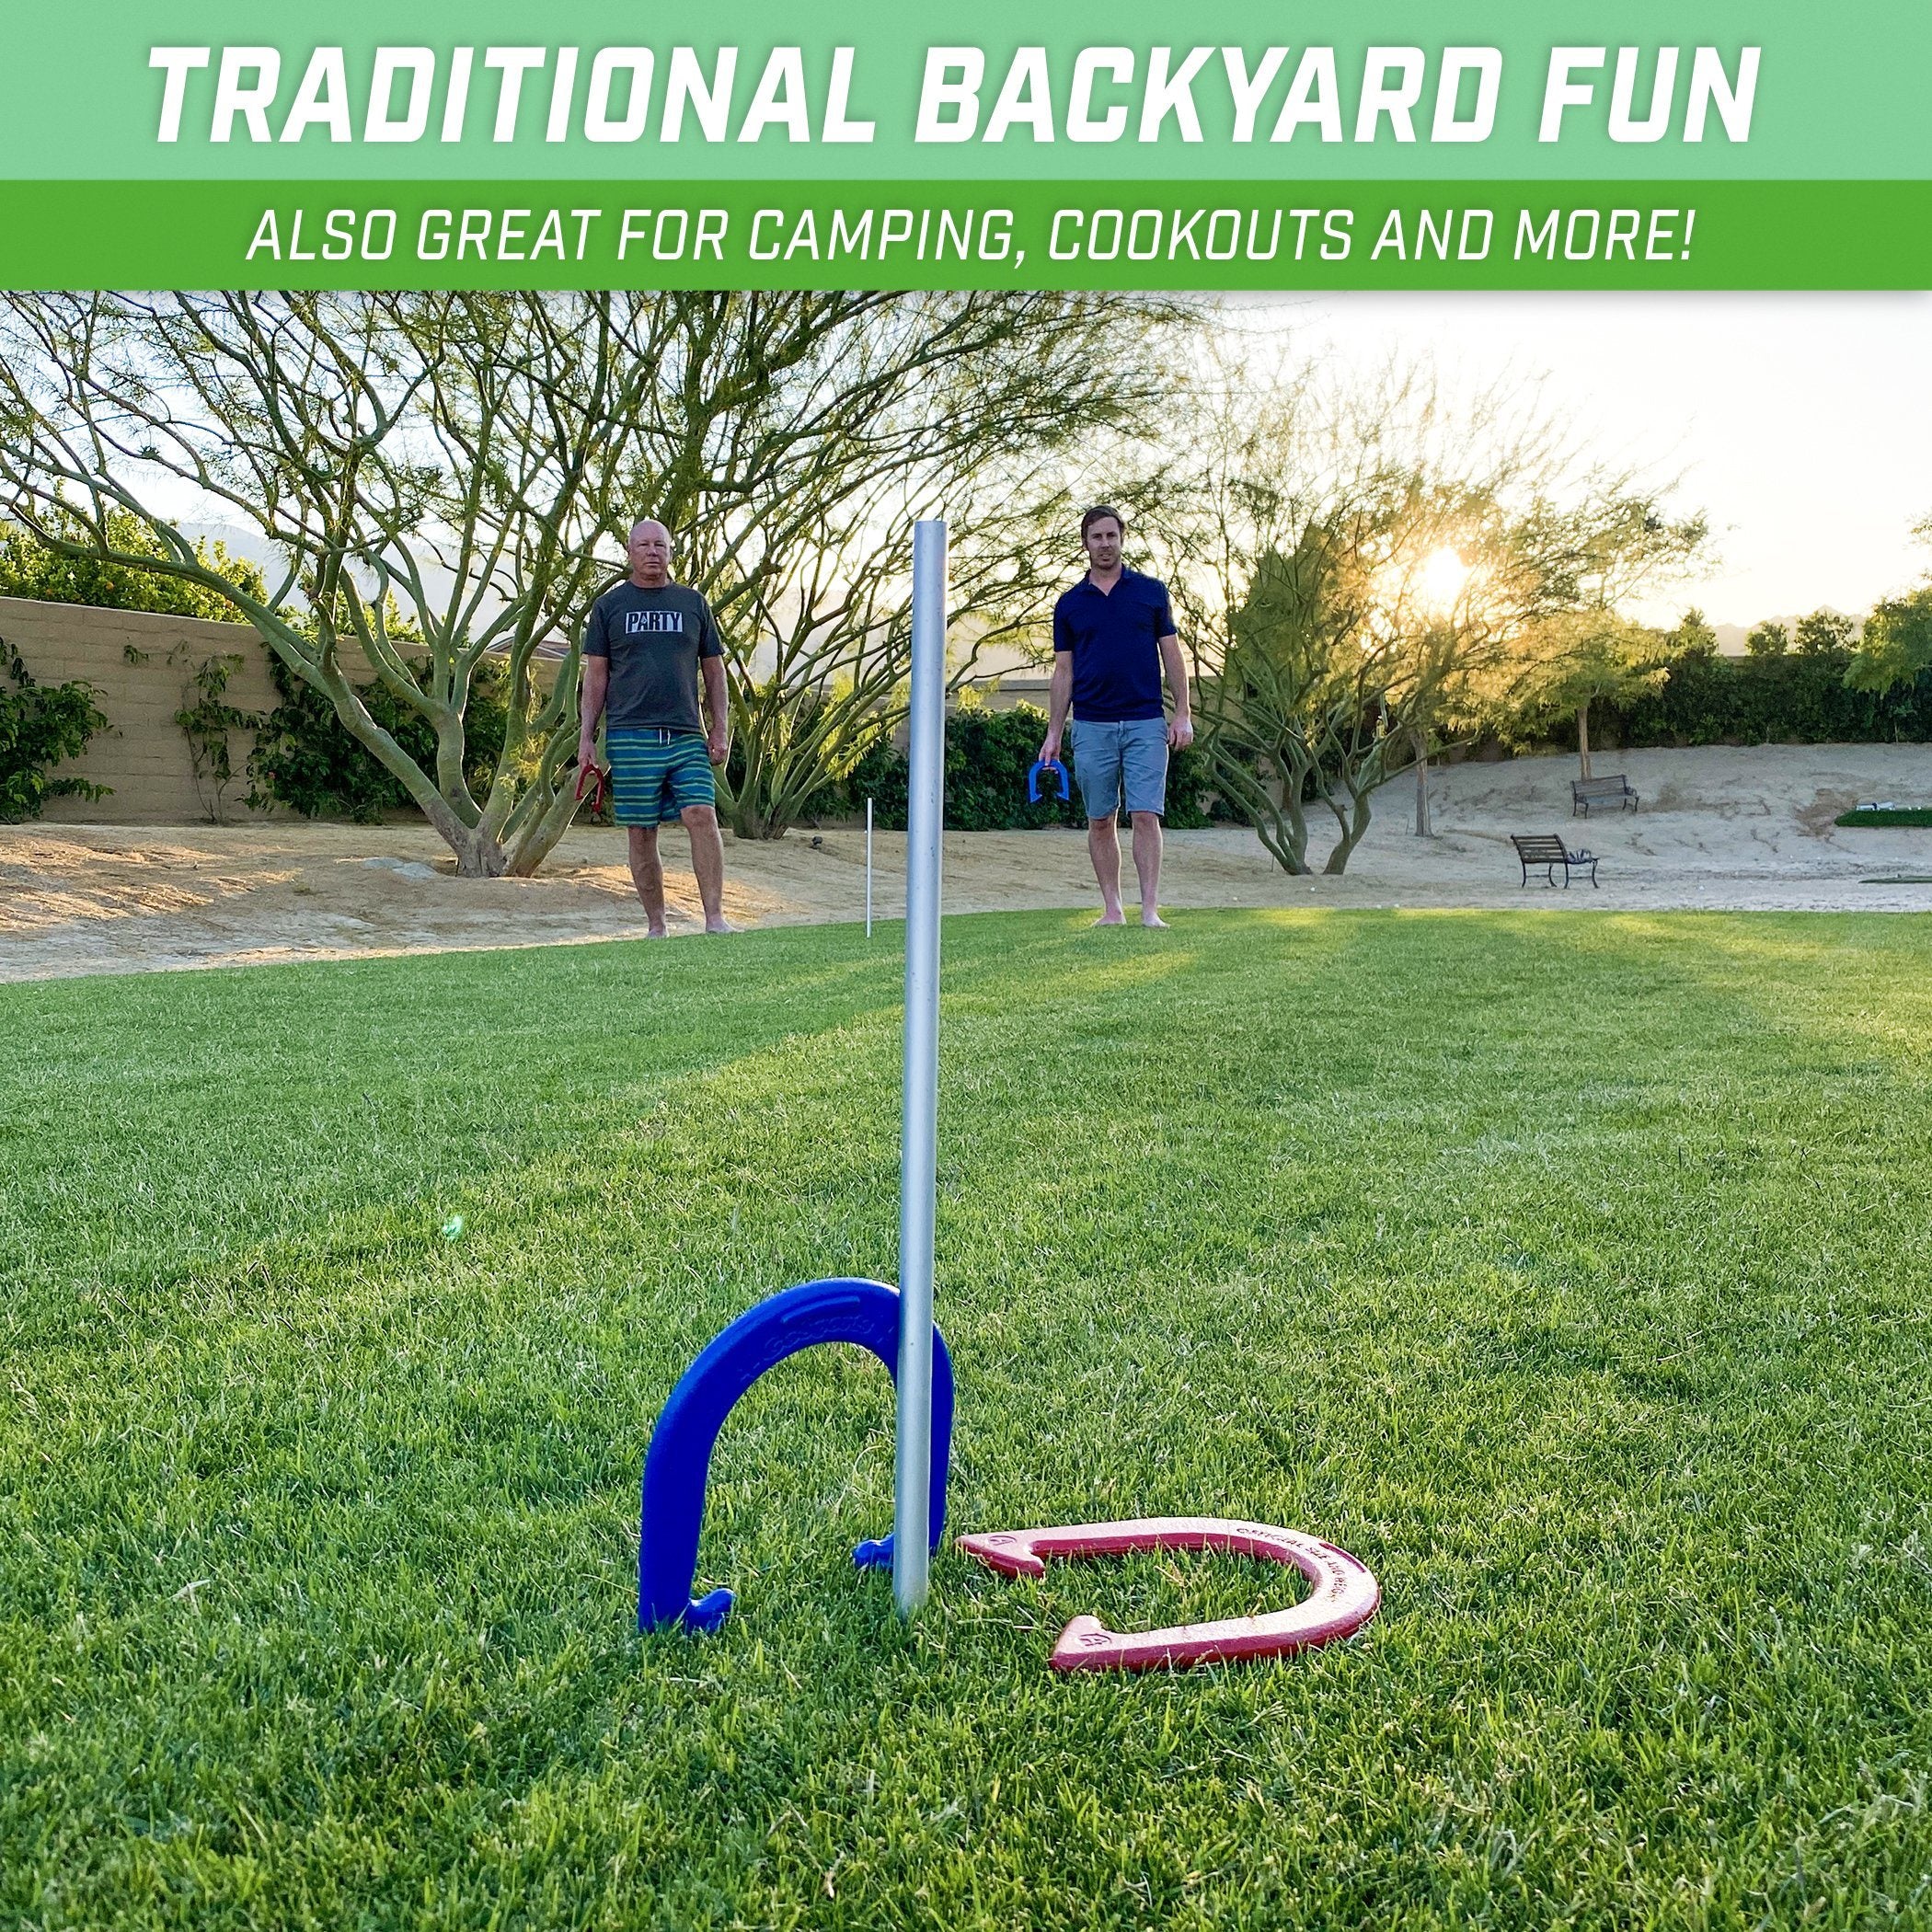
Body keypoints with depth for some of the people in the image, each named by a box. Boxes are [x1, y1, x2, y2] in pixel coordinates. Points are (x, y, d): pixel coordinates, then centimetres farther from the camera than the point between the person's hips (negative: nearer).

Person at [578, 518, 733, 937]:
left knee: (701, 813, -16)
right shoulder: (610, 605, 10)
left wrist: (720, 729, 6)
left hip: (687, 734, 1)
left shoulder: (693, 603, 13)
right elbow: (595, 675, 9)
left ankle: (715, 919, -14)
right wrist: (586, 737, 3)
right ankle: (656, 926, 10)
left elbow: (714, 670, 15)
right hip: (630, 736, 0)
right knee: (641, 832, 1)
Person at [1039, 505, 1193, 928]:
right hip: (1091, 726, 2)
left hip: (1146, 723, -1)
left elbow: (1171, 655, 7)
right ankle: (1111, 909, 11)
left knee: (1145, 815, -7)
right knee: (1100, 821, 4)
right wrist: (1053, 732, 4)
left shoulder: (1151, 591, 6)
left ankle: (1150, 909, -6)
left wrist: (1183, 714, -1)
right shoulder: (1069, 604, 8)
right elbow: (1063, 671, 10)